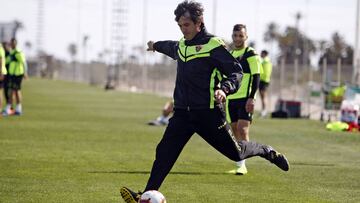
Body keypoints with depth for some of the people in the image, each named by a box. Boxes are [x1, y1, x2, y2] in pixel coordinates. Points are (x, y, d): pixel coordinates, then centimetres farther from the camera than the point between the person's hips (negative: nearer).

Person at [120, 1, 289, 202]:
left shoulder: (213, 45, -10)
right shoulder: (181, 45, 12)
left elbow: (236, 71, -11)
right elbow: (171, 48, 38)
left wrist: (224, 89, -30)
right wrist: (156, 45, 58)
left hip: (208, 112, -5)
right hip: (182, 113, 5)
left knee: (236, 152, 5)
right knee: (164, 151, -11)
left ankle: (267, 151, 35)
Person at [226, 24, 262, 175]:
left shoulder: (251, 55, -6)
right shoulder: (230, 54, 16)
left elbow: (256, 77, -11)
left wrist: (251, 98, -19)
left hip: (245, 99, -7)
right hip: (231, 99, 7)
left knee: (243, 130, -16)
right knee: (235, 131, 8)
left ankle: (242, 165, -16)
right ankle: (239, 165, 14)